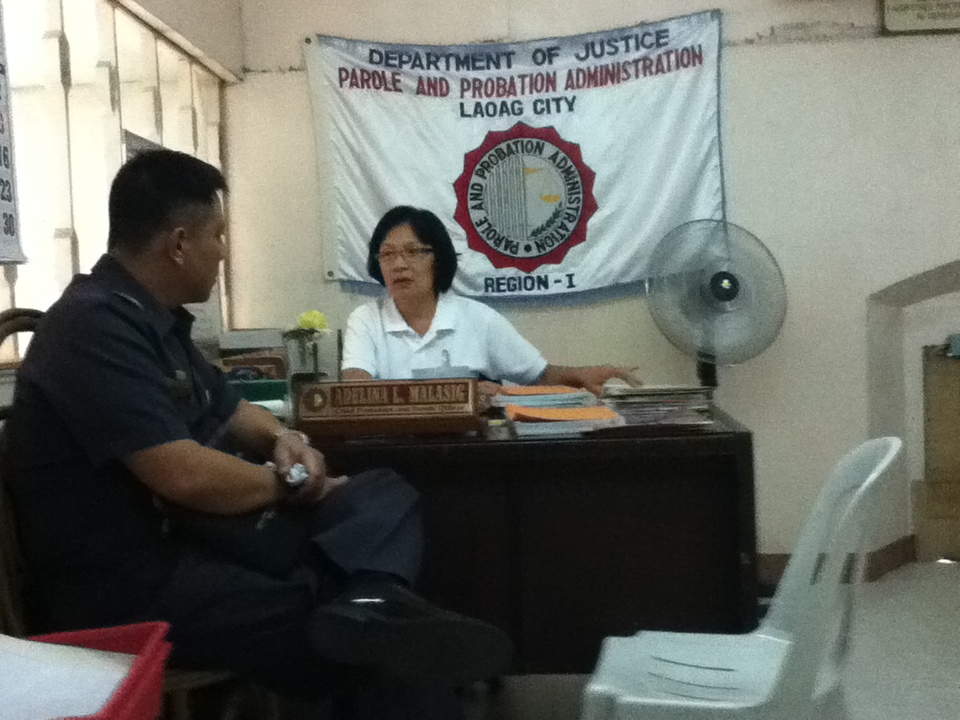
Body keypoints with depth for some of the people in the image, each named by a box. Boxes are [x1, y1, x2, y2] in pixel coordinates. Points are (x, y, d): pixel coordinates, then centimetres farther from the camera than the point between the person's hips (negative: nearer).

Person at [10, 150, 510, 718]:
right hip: (135, 588, -11)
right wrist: (286, 484, -7)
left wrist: (282, 437, 2)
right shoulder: (96, 325, -20)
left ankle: (367, 605, -34)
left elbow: (227, 409, 27)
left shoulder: (151, 316, 14)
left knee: (387, 495, -11)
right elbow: (186, 475, -28)